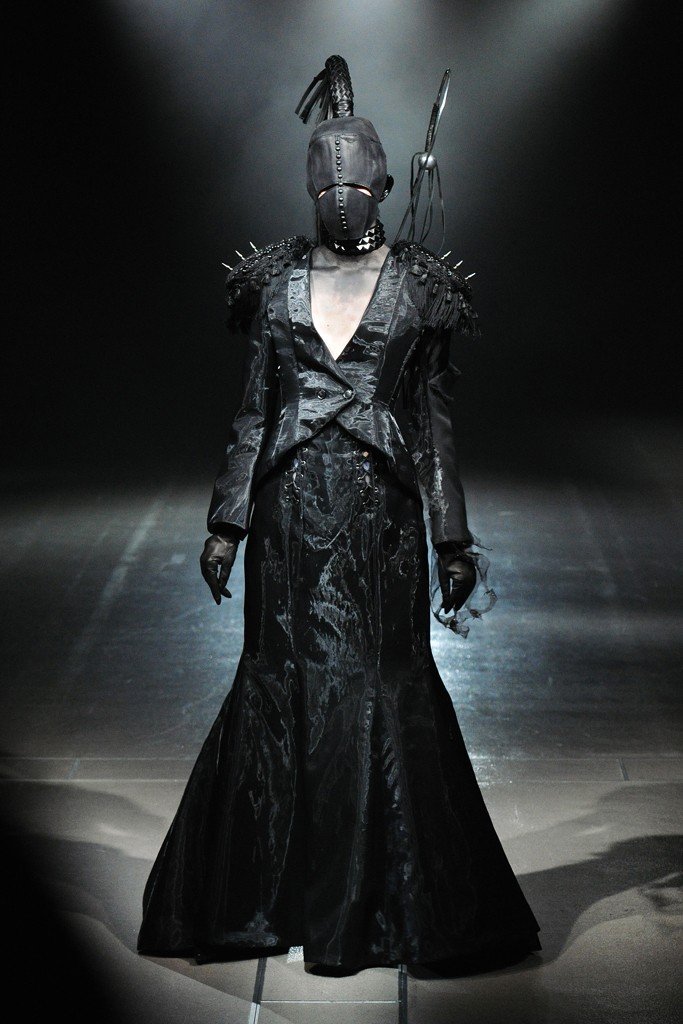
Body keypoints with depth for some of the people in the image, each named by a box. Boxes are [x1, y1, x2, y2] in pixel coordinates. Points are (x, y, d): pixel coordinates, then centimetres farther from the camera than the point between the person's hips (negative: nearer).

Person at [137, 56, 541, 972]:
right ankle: (266, 893, 20)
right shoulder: (278, 282, 8)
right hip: (294, 509, 2)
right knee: (282, 684, 5)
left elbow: (437, 425, 4)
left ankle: (383, 901, 16)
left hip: (380, 515, -1)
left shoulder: (418, 287, 4)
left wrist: (454, 543, 1)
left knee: (382, 687, 1)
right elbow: (254, 414, 9)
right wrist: (228, 524, 5)